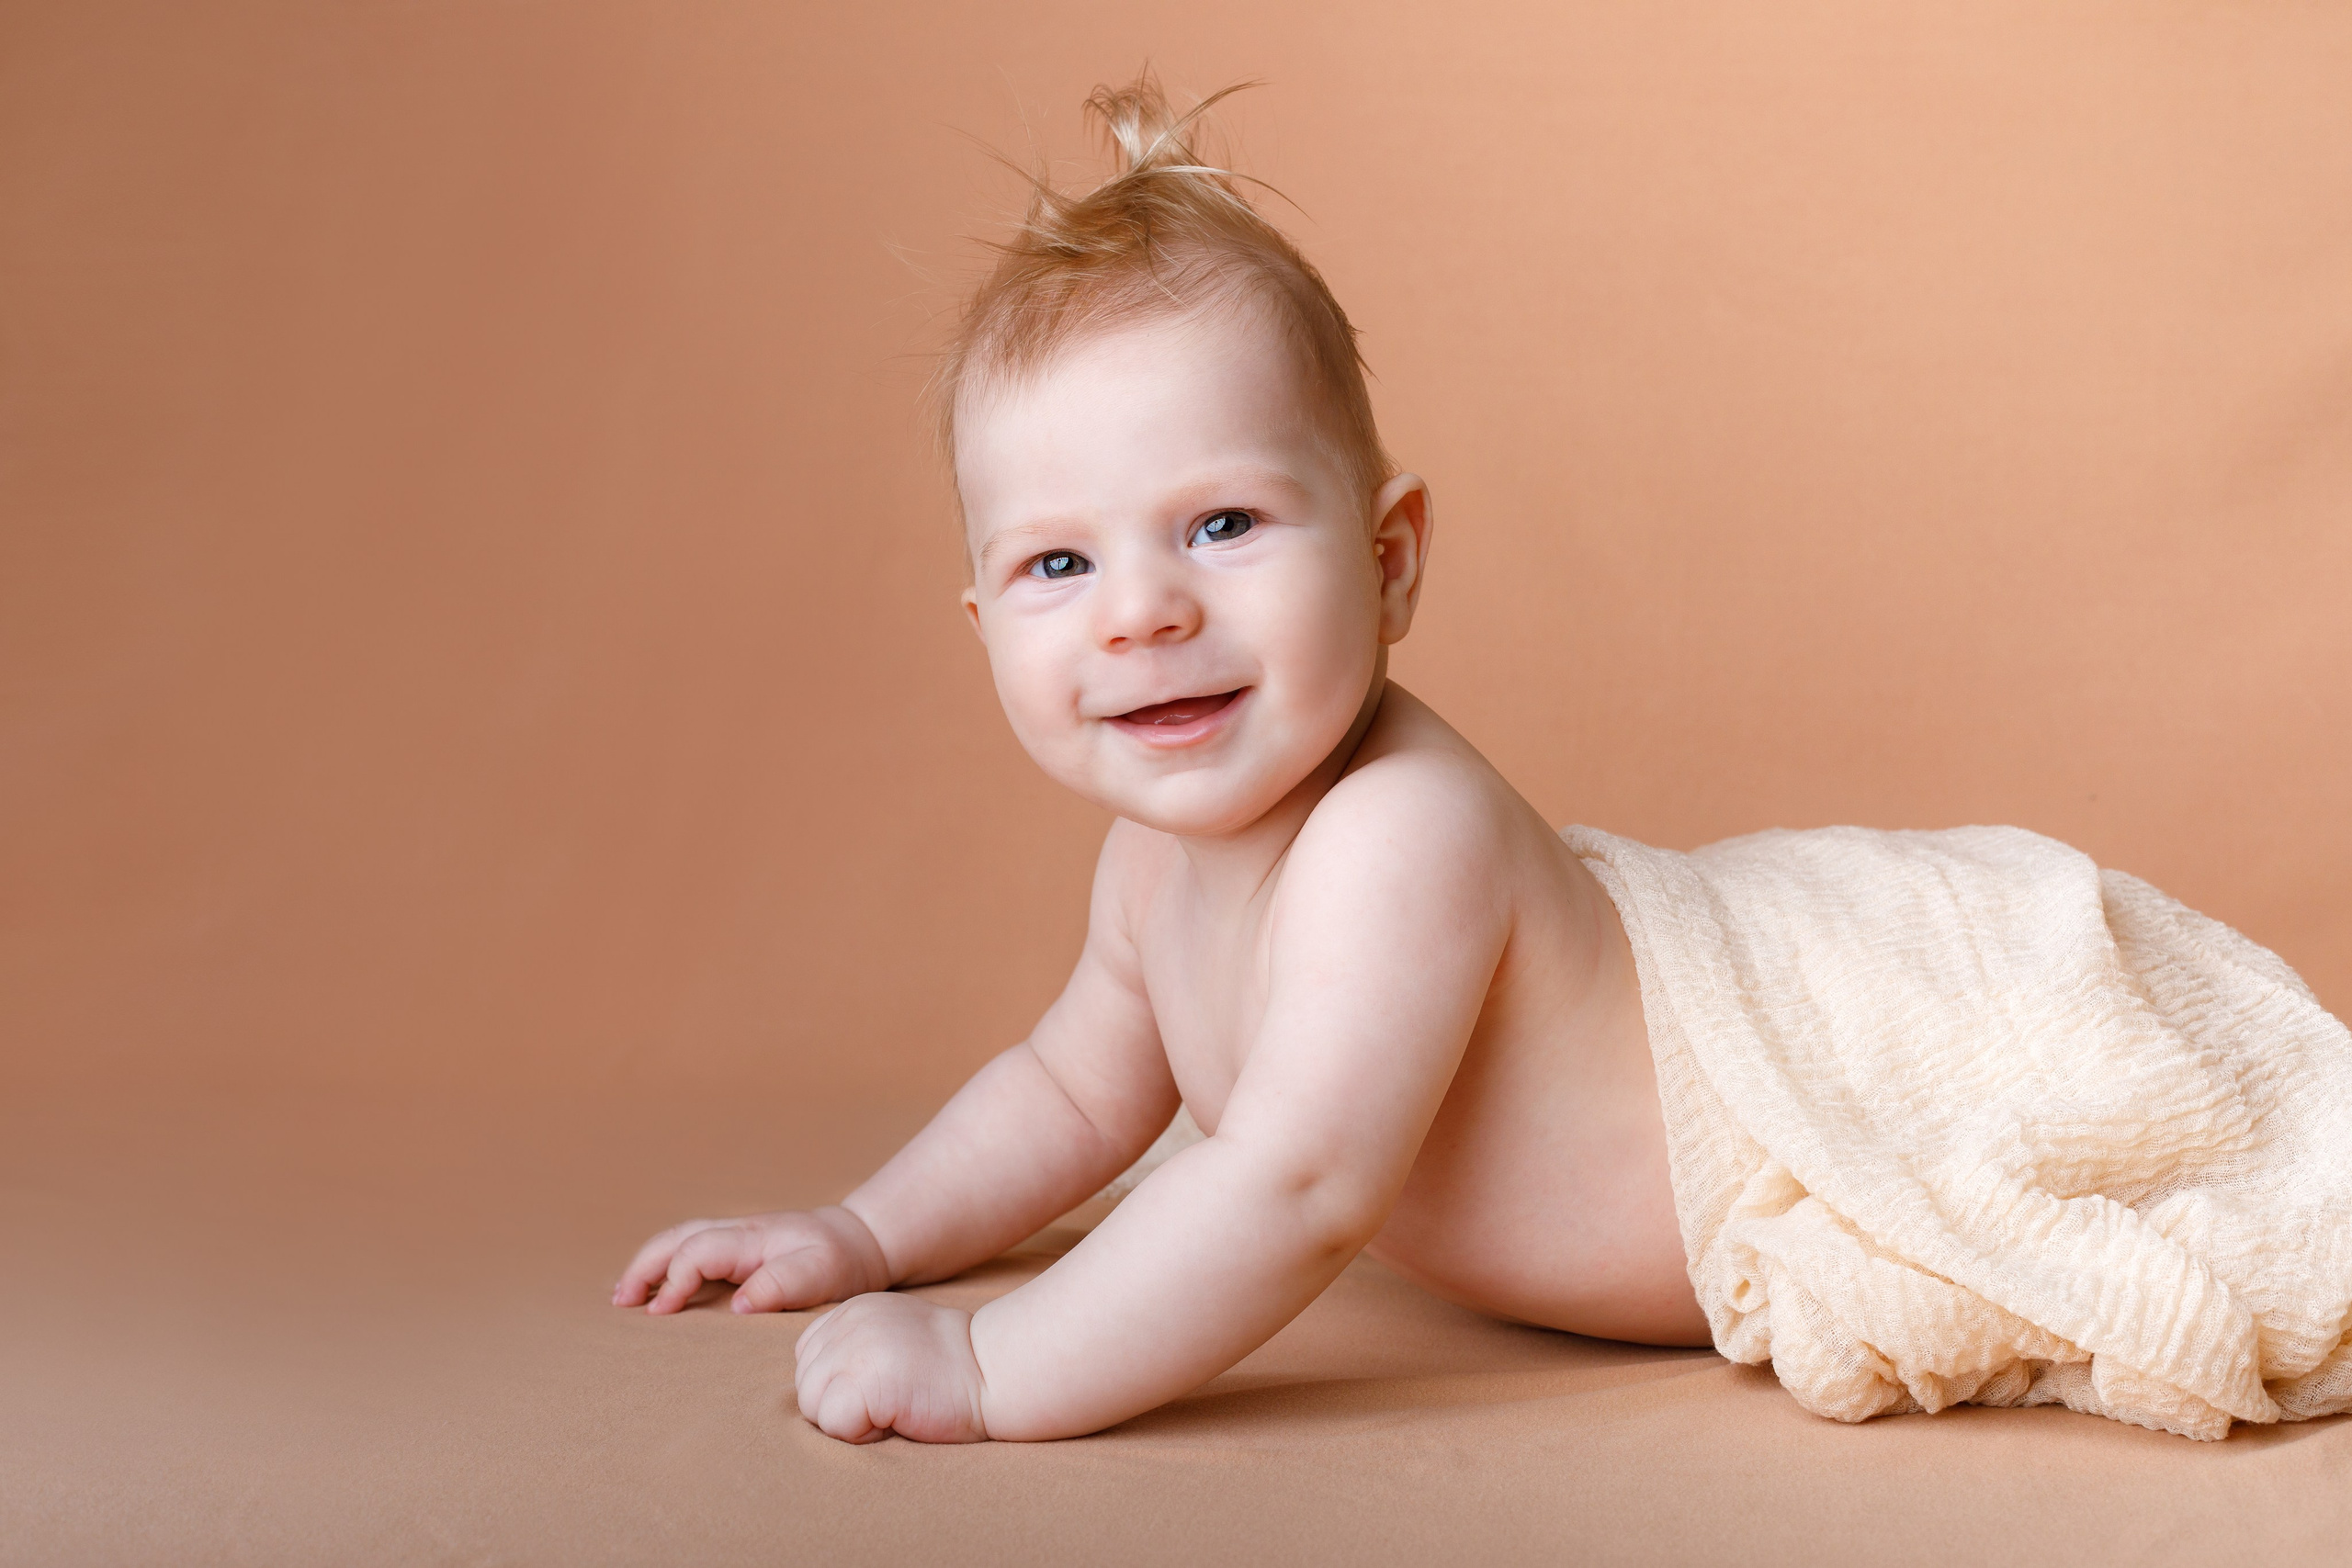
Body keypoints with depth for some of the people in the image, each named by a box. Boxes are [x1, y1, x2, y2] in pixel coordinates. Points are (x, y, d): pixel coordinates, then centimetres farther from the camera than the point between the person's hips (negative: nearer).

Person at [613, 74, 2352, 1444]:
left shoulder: (1401, 838, -37)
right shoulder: (1162, 852, -8)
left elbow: (1291, 1194, -43)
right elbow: (1078, 1092, 10)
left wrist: (989, 1368, -40)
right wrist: (864, 1238, 2)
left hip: (1912, 1057, -9)